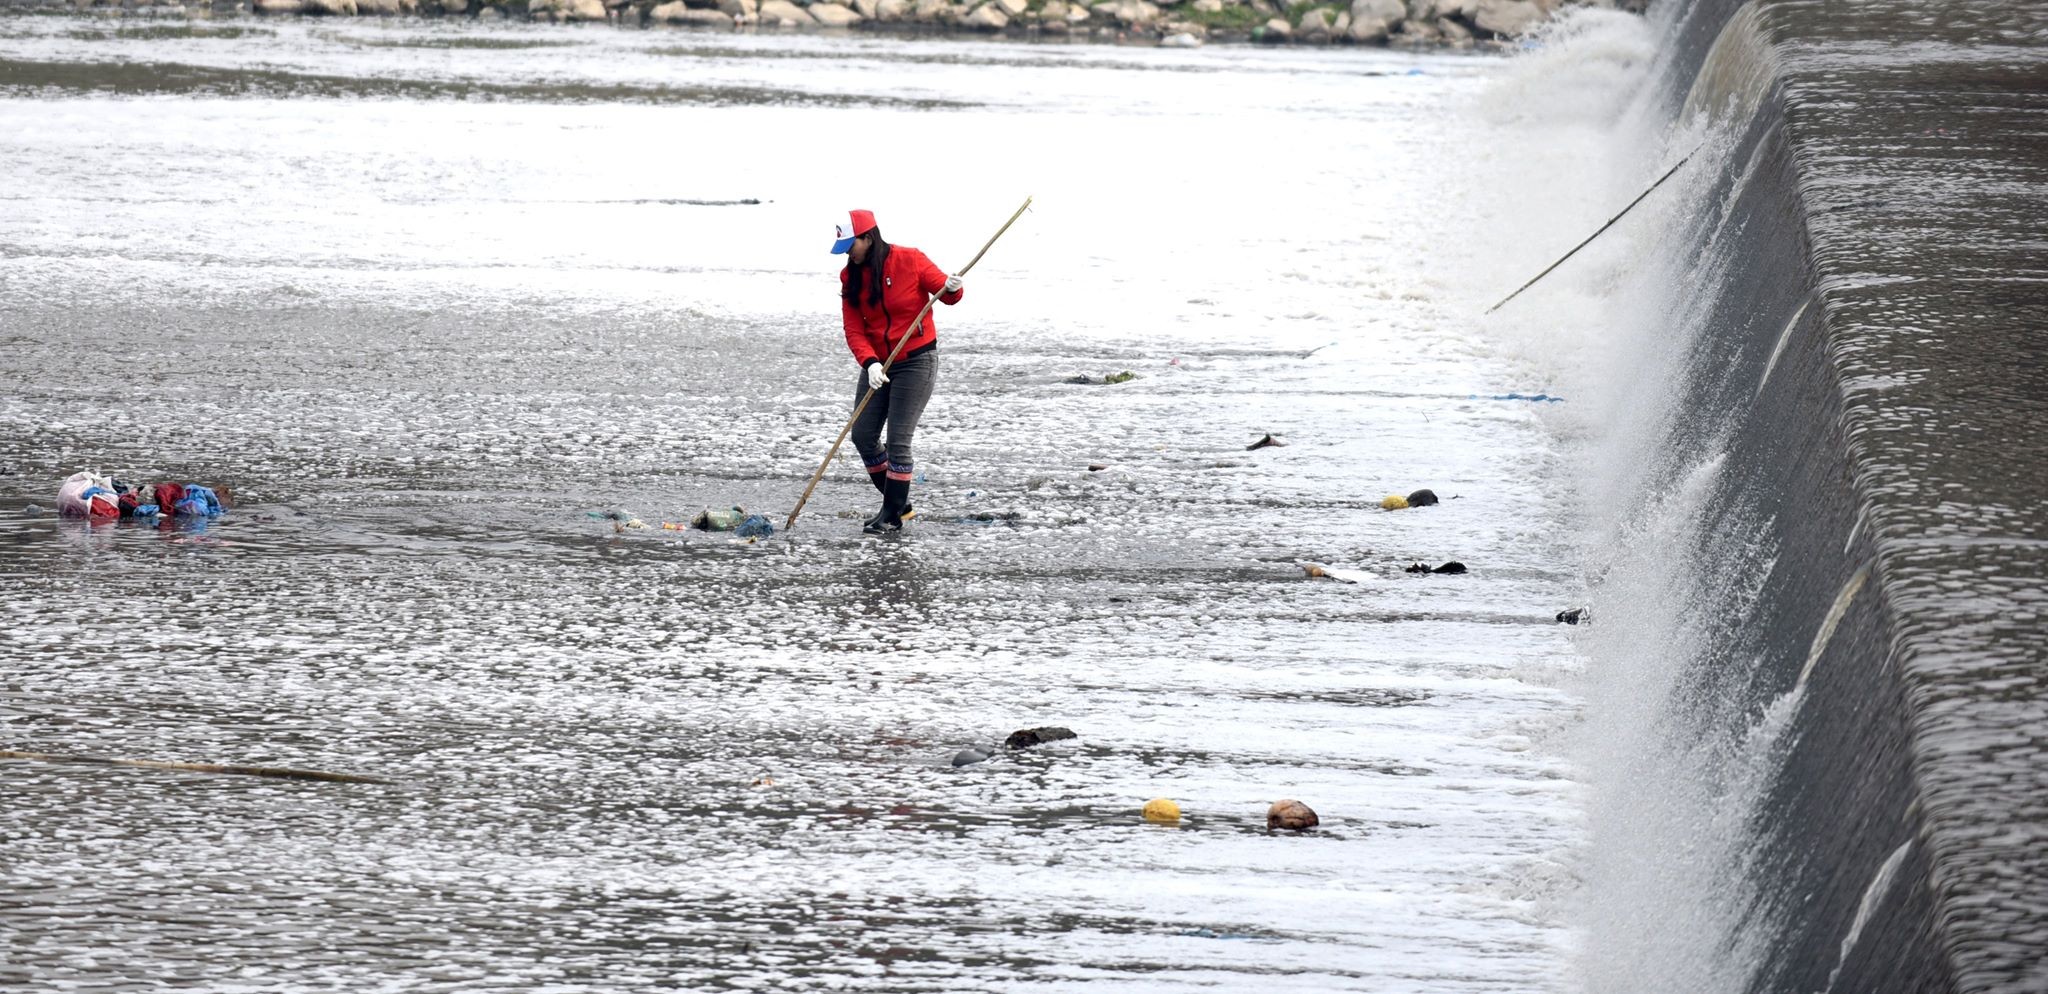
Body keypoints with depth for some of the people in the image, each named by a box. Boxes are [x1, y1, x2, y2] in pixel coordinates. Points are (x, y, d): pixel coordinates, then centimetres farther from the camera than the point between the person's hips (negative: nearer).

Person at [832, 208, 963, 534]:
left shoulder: (909, 261, -13)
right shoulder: (850, 277, 0)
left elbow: (946, 294, -3)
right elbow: (854, 330, -6)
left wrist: (952, 289, -28)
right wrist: (869, 362, -23)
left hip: (917, 362, -6)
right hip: (878, 364, 6)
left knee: (898, 440, -10)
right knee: (863, 436, 4)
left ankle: (893, 516, 1)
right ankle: (898, 503, 21)